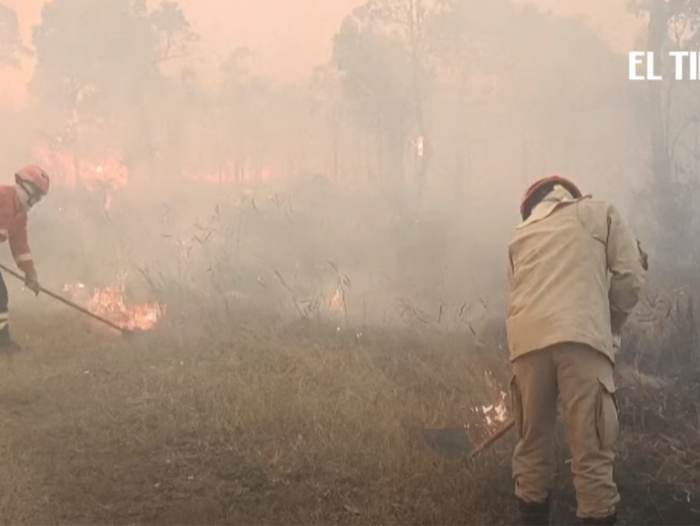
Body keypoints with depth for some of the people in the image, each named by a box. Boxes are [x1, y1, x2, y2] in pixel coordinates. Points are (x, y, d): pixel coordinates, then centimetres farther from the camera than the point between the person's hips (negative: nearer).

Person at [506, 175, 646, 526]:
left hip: (528, 341, 4)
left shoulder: (521, 236, 29)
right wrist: (610, 325, 24)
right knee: (591, 450, -2)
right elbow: (631, 276, 11)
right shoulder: (598, 212, 20)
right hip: (580, 338, -3)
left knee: (532, 444, 13)